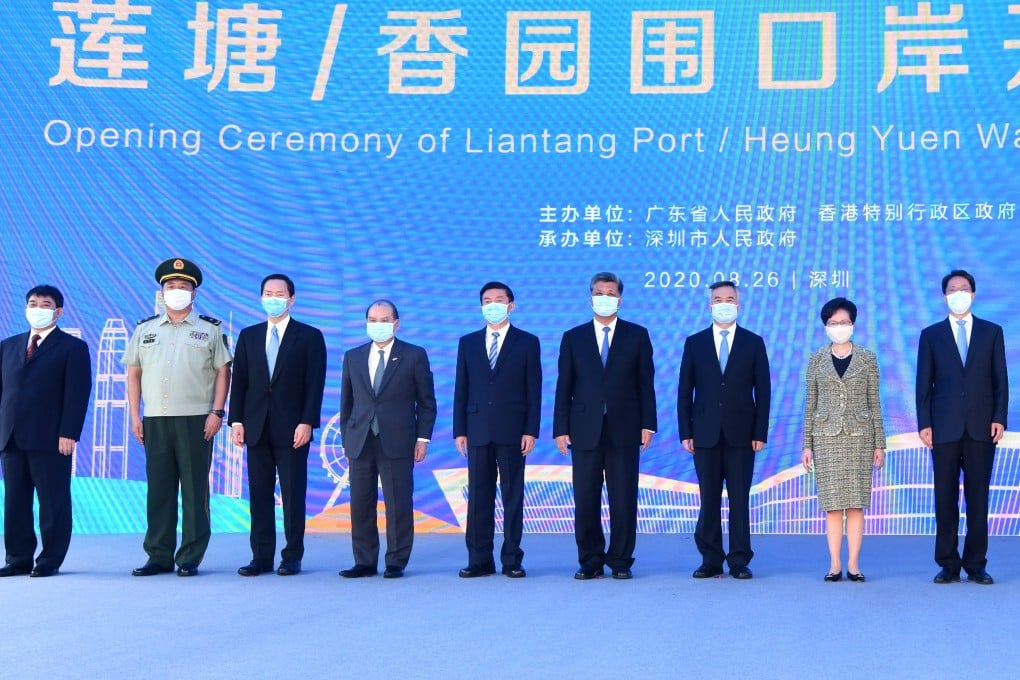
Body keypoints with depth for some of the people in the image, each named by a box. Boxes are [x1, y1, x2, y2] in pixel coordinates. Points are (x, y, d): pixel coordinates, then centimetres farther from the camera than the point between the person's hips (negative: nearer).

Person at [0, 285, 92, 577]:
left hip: (50, 440, -5)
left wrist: (68, 433, -14)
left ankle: (50, 561, 7)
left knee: (53, 502, 0)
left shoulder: (73, 348, 1)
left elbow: (77, 394, -6)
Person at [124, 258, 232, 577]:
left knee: (194, 489, -1)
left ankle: (190, 559, 4)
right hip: (155, 420, 3)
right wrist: (135, 415, 5)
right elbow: (134, 373, 13)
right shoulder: (144, 329, 13)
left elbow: (223, 371, 3)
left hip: (195, 420, -2)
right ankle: (159, 556, 11)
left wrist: (216, 412, -6)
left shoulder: (210, 329, 6)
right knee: (158, 490, 5)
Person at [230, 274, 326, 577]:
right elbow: (239, 381, 11)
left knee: (293, 495, 0)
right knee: (259, 495, 4)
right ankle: (261, 557, 9)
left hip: (293, 429, -3)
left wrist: (307, 422, -12)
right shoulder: (248, 336, 14)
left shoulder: (310, 336, 3)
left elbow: (315, 384, -3)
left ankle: (292, 557, 7)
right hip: (257, 428, 3)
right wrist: (236, 421, 1)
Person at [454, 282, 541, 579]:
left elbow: (534, 390, 1)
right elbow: (461, 389, 10)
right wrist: (459, 430, 3)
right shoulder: (468, 342, 12)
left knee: (513, 496, 1)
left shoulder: (527, 342, 5)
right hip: (478, 431, 2)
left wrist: (531, 430, -7)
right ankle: (479, 560, 7)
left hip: (512, 431, -2)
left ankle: (512, 560, 6)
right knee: (479, 497, 3)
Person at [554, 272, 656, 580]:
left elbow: (646, 383, 5)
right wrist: (560, 428, 0)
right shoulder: (573, 338, 10)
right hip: (585, 430, 1)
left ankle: (620, 561, 10)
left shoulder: (637, 335, 8)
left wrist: (648, 424, -3)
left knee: (624, 500, 1)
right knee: (585, 501, 2)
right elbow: (564, 387, 7)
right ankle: (590, 561, 11)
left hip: (624, 429, -1)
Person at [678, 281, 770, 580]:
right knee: (709, 500, 3)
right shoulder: (694, 343, 8)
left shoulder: (754, 343, 6)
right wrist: (685, 433, -2)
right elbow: (684, 392, 6)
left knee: (739, 500, 1)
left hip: (741, 434, -1)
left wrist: (760, 433, -4)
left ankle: (739, 561, 7)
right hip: (705, 434, 1)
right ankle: (711, 560, 9)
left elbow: (762, 391, 3)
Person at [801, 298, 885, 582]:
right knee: (832, 502, 0)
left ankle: (853, 564, 3)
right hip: (826, 436, 0)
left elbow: (874, 402, 5)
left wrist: (880, 443, 1)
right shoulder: (817, 360, 6)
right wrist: (807, 445, 2)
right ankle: (835, 564, 4)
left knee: (856, 501, -1)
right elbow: (810, 404, 7)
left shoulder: (867, 358, 5)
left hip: (860, 435, 0)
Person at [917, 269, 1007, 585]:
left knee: (978, 499, 2)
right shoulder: (931, 335, 9)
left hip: (981, 428, 0)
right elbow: (924, 383, 5)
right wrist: (924, 424, -3)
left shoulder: (992, 332, 10)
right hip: (944, 428, 0)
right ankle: (948, 565, 7)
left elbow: (1000, 379, 6)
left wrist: (999, 418, -4)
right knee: (945, 499, 1)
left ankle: (976, 565, 7)